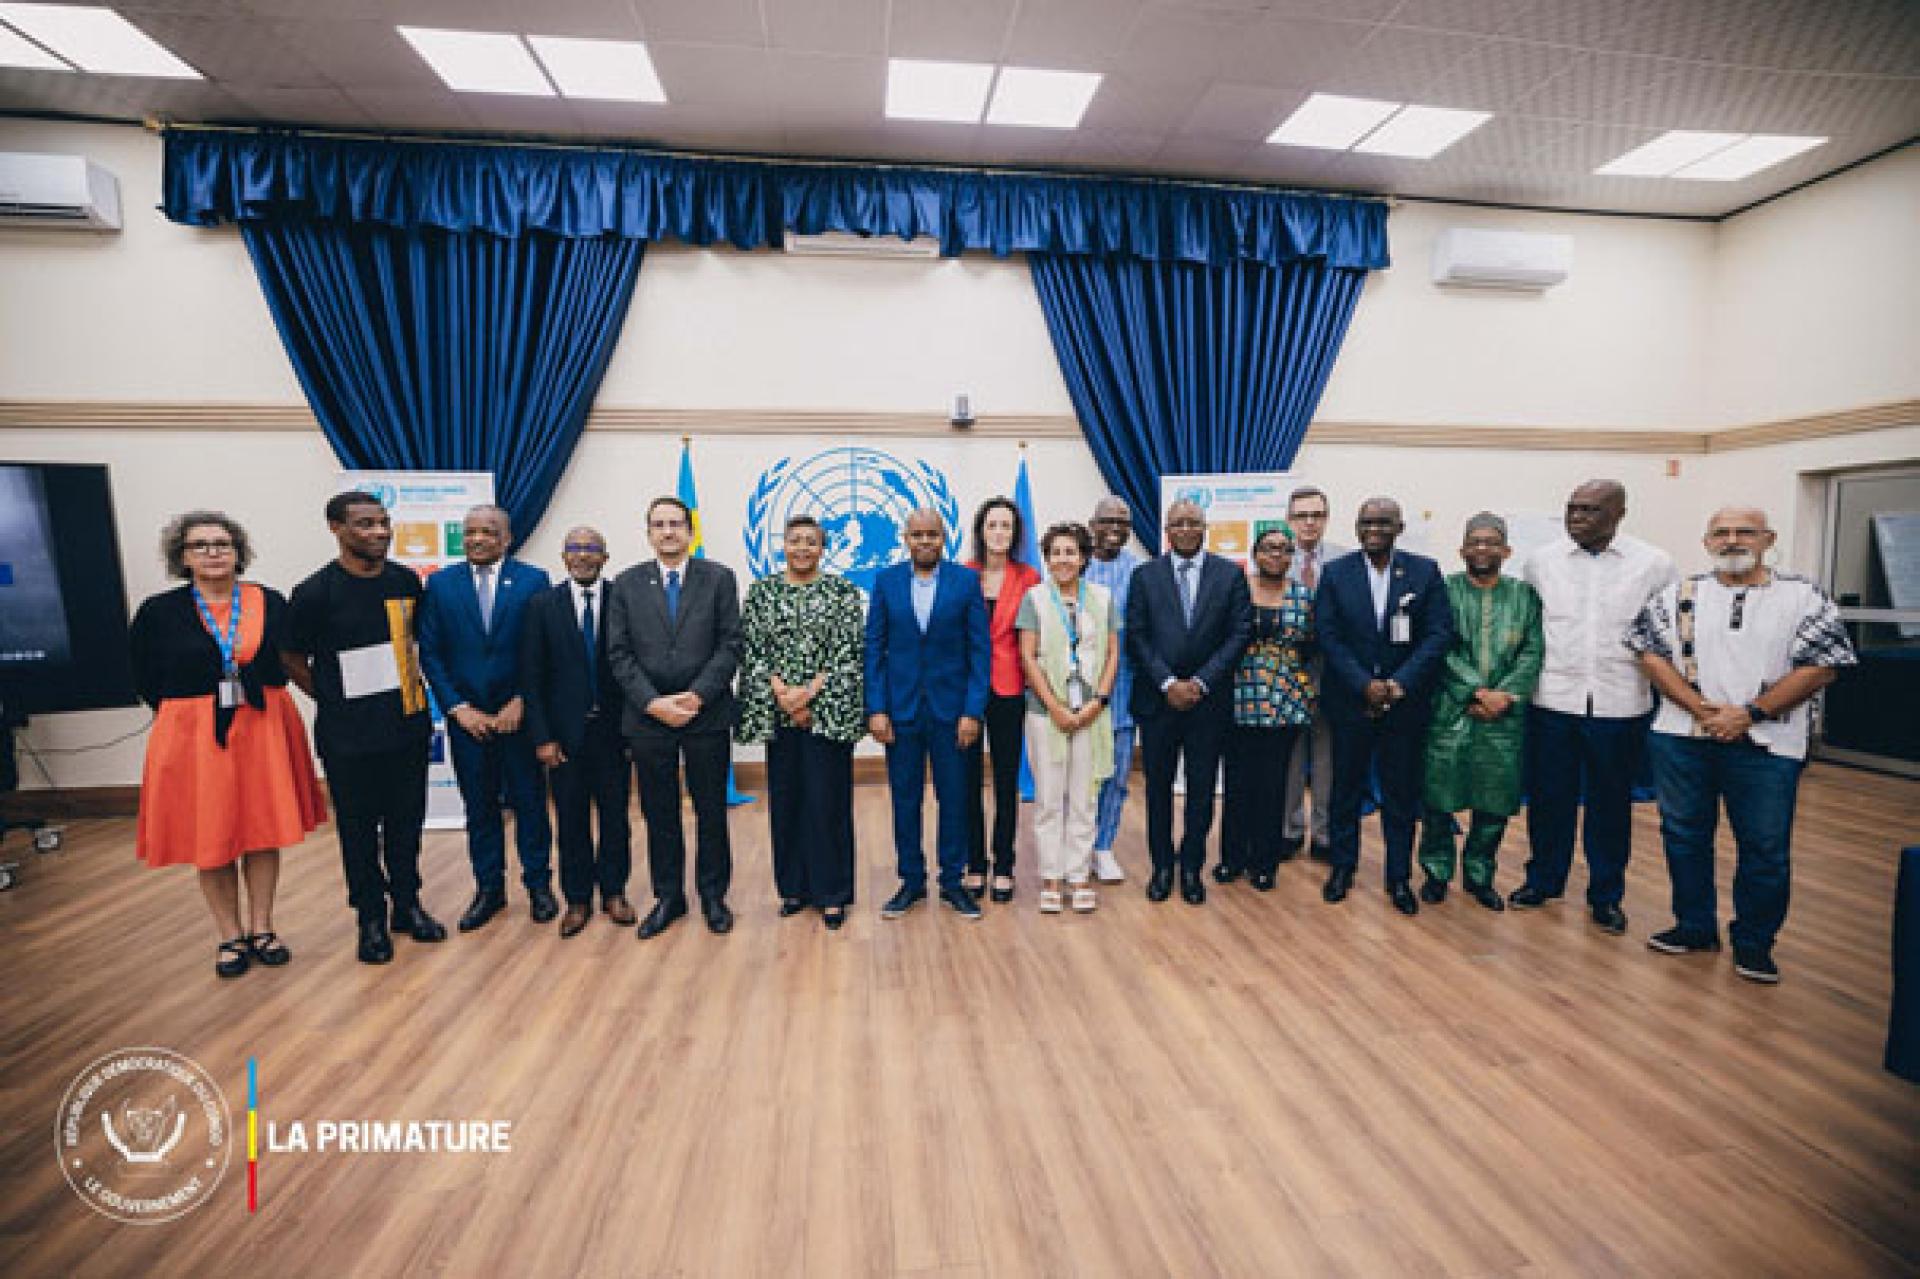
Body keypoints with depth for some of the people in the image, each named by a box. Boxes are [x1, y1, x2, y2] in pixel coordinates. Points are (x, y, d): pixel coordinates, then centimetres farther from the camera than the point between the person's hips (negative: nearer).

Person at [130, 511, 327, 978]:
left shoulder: (270, 602, 1)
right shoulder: (158, 611, -1)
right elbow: (145, 681, 6)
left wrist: (258, 700, -1)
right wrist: (196, 713, 4)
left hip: (263, 728, 1)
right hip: (193, 735, 0)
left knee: (264, 828, 7)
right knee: (209, 837, 6)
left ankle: (262, 929, 21)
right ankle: (231, 937, 20)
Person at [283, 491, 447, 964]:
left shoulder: (406, 581, 1)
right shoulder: (316, 593, -11)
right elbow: (292, 658, 1)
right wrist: (334, 700, 2)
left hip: (409, 727, 4)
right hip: (349, 739, -3)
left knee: (406, 821, 13)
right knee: (359, 828, 9)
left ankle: (407, 904, 29)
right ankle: (371, 917, 24)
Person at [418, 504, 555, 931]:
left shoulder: (533, 580, -2)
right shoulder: (440, 584, 4)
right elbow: (430, 653, 2)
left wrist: (521, 703, -10)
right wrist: (459, 708, -6)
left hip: (520, 714, -2)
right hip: (466, 716, 2)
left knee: (529, 801, 6)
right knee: (479, 805, 10)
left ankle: (538, 883, 21)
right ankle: (489, 887, 25)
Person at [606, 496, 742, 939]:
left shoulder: (718, 578, 1)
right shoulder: (627, 583, 6)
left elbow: (730, 645, -4)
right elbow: (619, 654, 1)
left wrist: (697, 695, -13)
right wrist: (653, 702, -10)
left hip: (707, 715, -1)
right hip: (647, 717, 2)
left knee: (711, 811, 8)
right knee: (659, 814, 11)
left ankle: (713, 895, 24)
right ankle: (668, 897, 27)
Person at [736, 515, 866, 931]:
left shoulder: (843, 591, 1)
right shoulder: (761, 591, 7)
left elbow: (848, 653, -5)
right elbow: (752, 650, 2)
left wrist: (809, 695, -13)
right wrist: (782, 694, -10)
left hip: (827, 712, -2)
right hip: (777, 712, 3)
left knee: (827, 799, 0)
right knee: (785, 798, 9)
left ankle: (832, 892, 13)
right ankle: (794, 887, 24)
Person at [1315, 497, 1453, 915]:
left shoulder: (1425, 571, 0)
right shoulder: (1336, 573, -1)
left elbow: (1439, 633, -5)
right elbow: (1329, 637, -5)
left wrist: (1398, 684, -15)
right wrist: (1365, 685, -14)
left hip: (1405, 702, 0)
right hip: (1350, 700, 0)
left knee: (1402, 793, 9)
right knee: (1347, 786, 11)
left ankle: (1399, 878, 23)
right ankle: (1342, 867, 26)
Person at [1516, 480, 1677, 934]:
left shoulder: (1655, 564, 0)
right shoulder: (1541, 561, 3)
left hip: (1620, 705, -1)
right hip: (1552, 701, 1)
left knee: (1610, 805, 10)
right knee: (1548, 798, 9)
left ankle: (1606, 896, 25)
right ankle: (1543, 880, 27)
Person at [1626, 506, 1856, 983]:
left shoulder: (1804, 598, 2)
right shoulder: (1677, 596, 5)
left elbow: (1820, 668, -3)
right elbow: (1652, 656, 0)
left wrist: (1750, 714, -13)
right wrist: (1702, 708, -11)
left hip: (1766, 745, -1)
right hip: (1681, 738, 1)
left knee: (1766, 849, 6)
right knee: (1684, 835, 11)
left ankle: (1754, 943, 23)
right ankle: (1695, 927, 27)